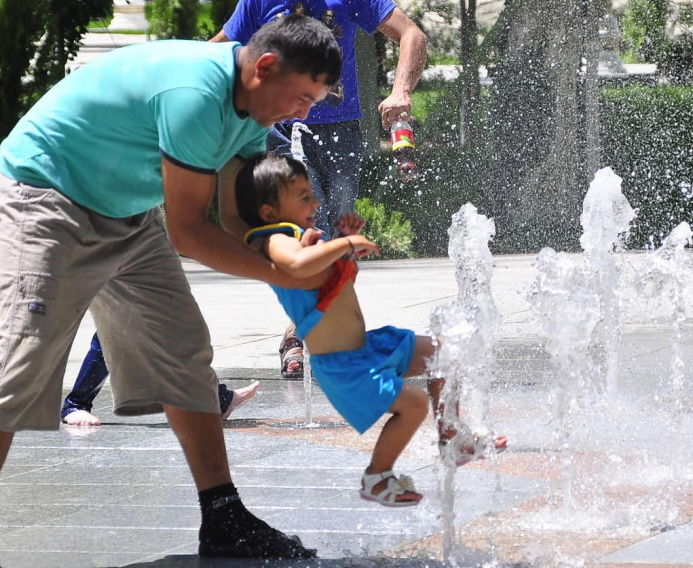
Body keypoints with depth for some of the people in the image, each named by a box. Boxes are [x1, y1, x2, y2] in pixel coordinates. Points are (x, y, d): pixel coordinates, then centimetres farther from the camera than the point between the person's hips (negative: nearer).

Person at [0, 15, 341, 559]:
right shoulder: (196, 93, -32)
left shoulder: (253, 106, -1)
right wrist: (281, 274, -19)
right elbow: (186, 231, -26)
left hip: (128, 214, 10)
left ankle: (224, 521, 9)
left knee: (184, 356, 5)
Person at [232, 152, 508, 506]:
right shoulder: (274, 238, -21)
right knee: (413, 404, -18)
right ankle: (376, 479, 0)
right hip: (341, 366, -11)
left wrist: (345, 242, 9)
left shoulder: (303, 234, 10)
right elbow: (300, 265, -46)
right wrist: (348, 243, -32)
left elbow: (340, 274, 28)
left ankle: (451, 441, 34)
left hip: (365, 346, 11)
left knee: (436, 355, 20)